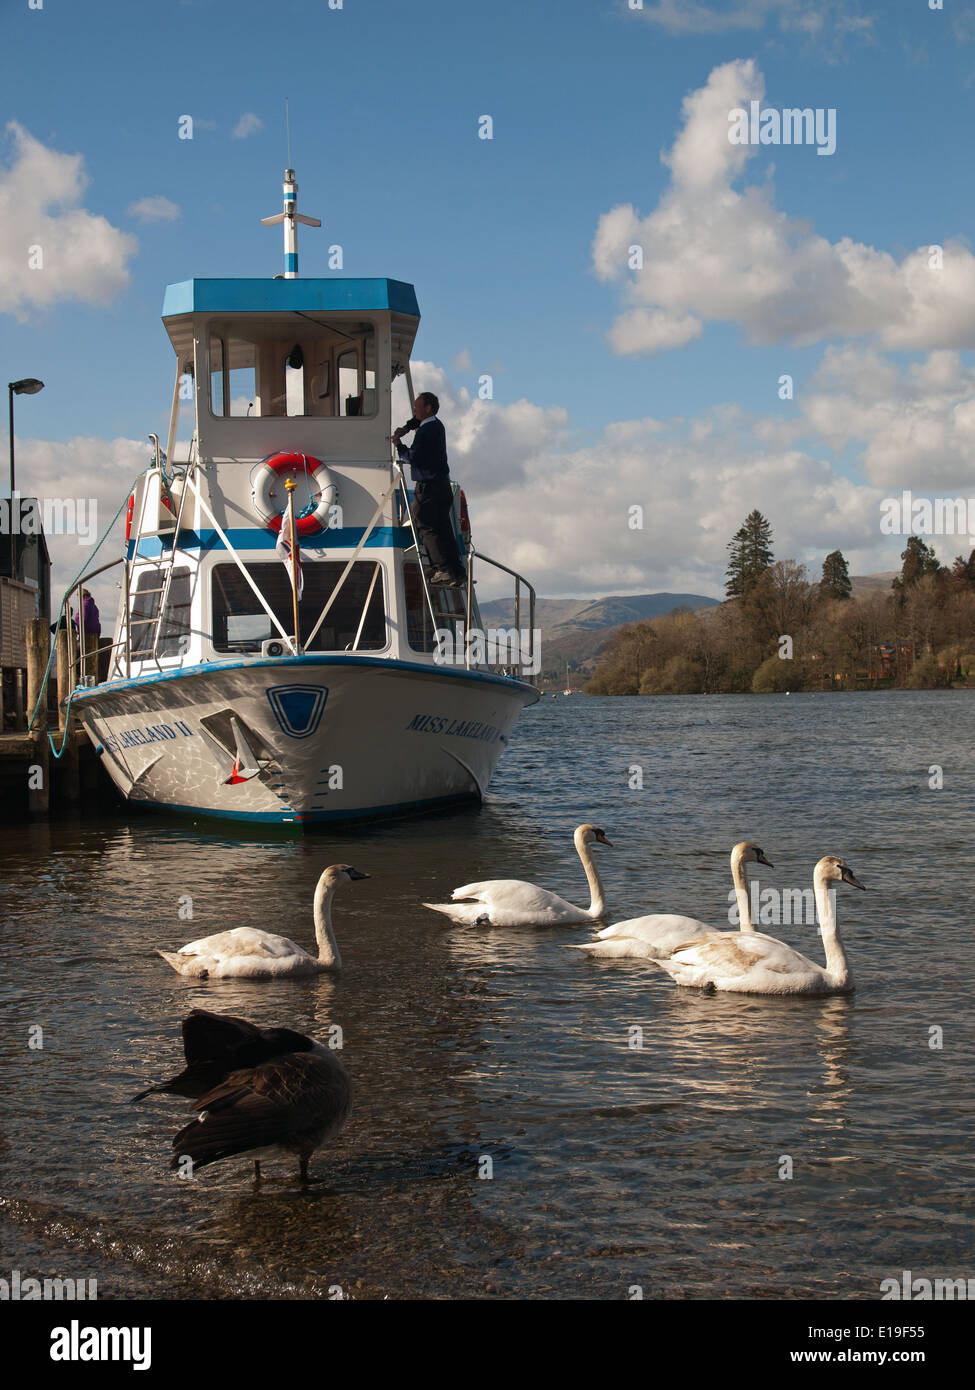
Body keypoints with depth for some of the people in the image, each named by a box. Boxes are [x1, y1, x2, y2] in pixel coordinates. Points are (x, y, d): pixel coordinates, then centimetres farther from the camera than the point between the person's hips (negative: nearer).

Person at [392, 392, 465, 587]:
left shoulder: (426, 431, -16)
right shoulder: (437, 426, 15)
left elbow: (414, 458, -20)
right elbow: (418, 419, 37)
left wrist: (399, 447, -3)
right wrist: (406, 428, 19)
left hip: (428, 486, -9)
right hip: (442, 484, 9)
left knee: (426, 527, -7)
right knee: (444, 529, 9)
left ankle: (443, 569, -16)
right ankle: (457, 572, 6)